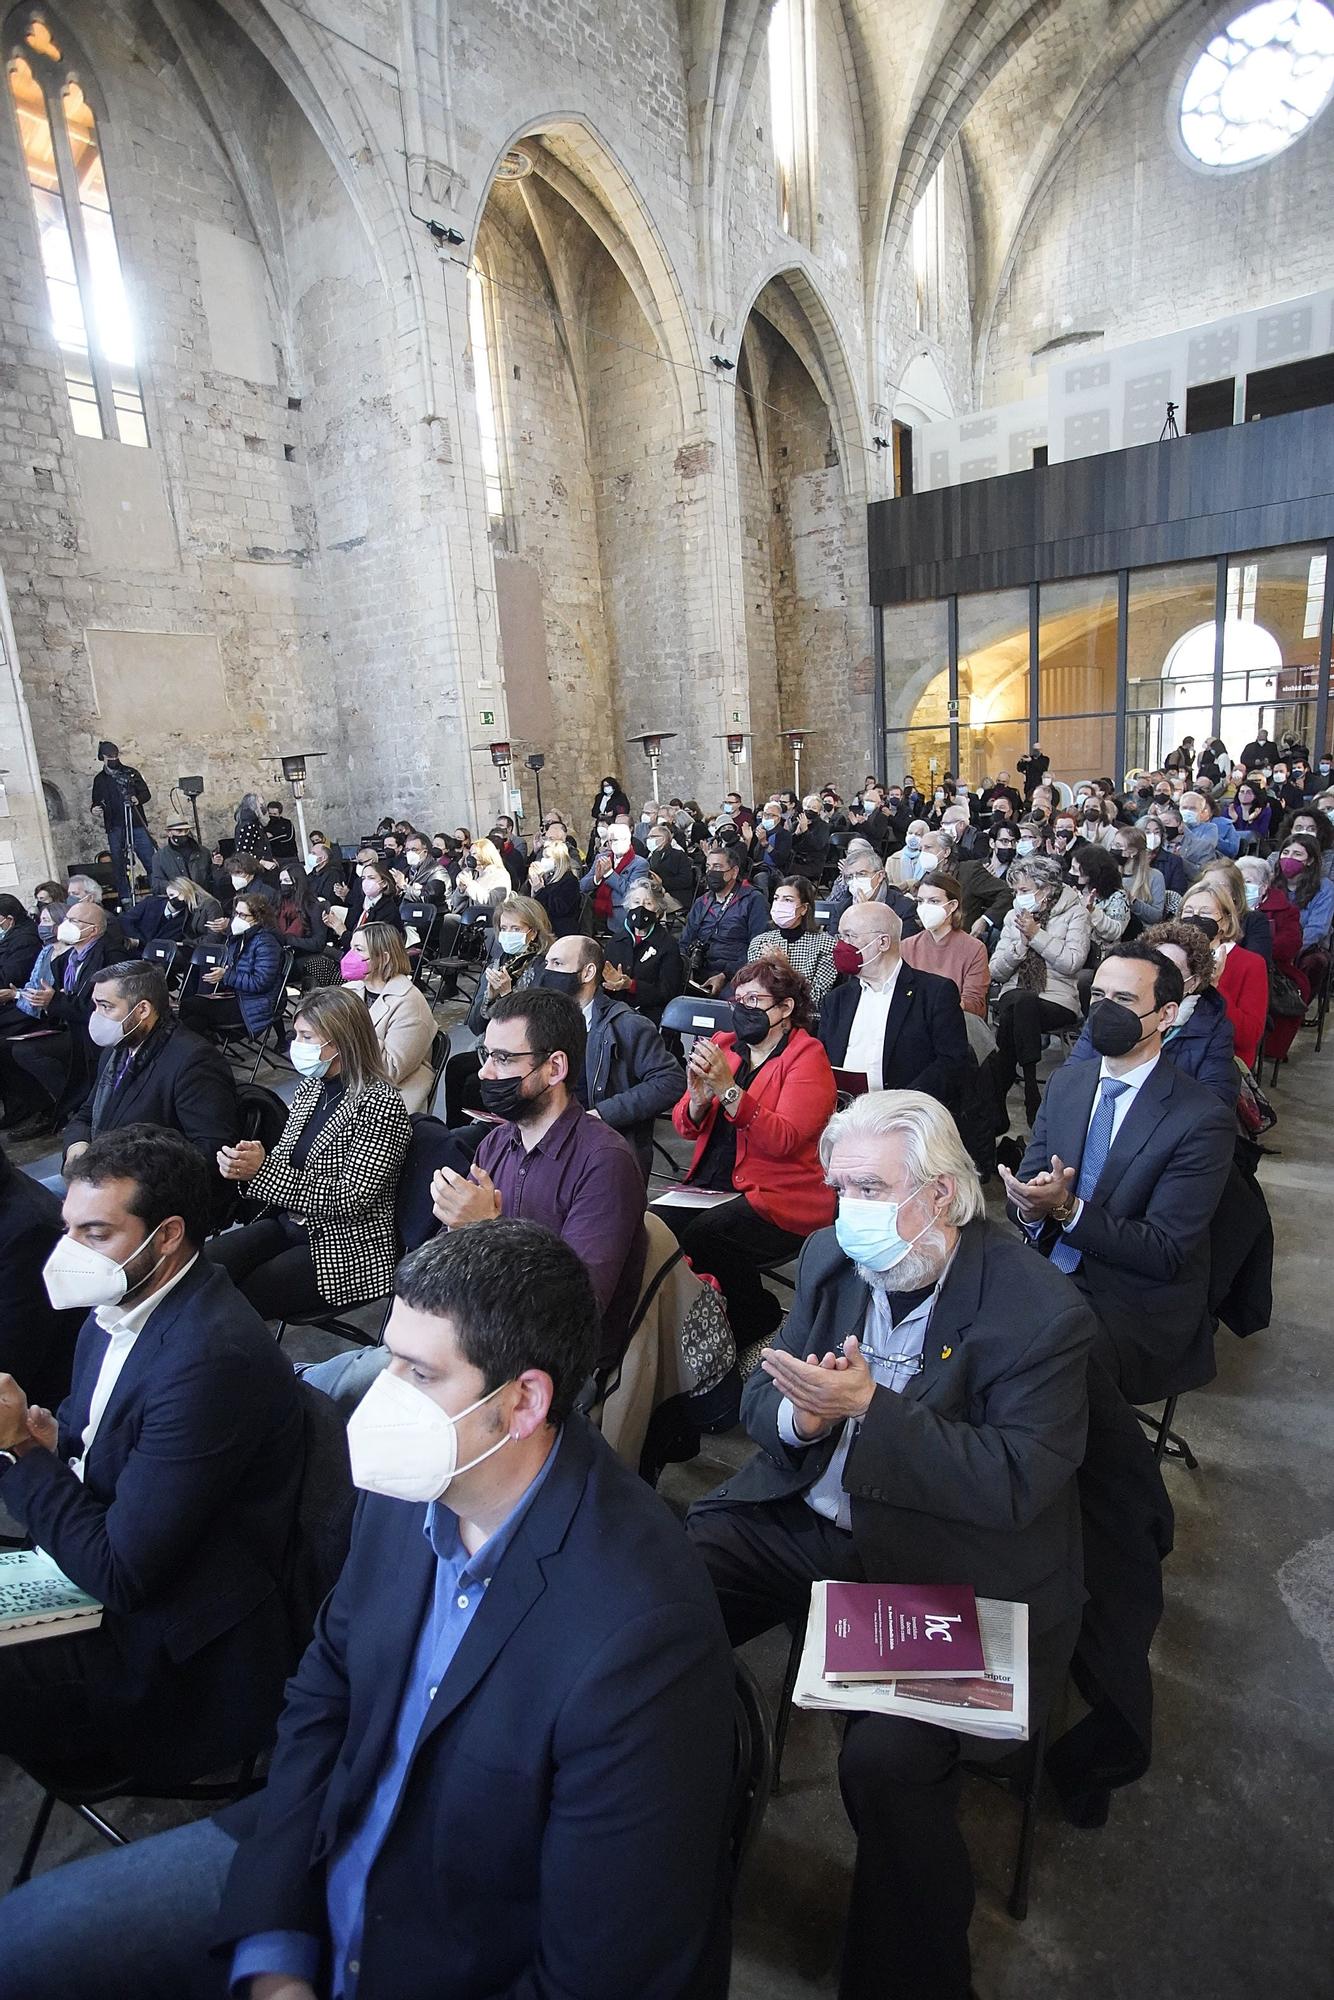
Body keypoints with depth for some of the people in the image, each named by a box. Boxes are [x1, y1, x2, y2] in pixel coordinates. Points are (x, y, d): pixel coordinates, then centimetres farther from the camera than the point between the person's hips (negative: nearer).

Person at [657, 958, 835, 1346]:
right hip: (712, 1186, 6)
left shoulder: (808, 1058, -6)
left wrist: (728, 1089, -28)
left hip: (781, 1197, -5)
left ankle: (757, 1319, 0)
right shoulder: (723, 1044, 12)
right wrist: (698, 1098, -14)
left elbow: (783, 1139, -20)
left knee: (699, 1239, -28)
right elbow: (685, 1127, 9)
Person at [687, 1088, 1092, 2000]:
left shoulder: (1042, 1312, -16)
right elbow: (762, 1399, 7)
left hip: (946, 1573, -5)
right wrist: (801, 1412, -18)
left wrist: (870, 1403, -29)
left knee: (887, 1760, -26)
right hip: (802, 1519, 5)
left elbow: (1018, 1484, -21)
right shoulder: (832, 1257, 1)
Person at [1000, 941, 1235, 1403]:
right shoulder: (1065, 1081, 7)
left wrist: (1066, 1209, -27)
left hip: (1137, 1308, -5)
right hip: (1048, 1275, 5)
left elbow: (1165, 1253, -15)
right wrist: (1029, 1205, -17)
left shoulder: (1204, 1119, -12)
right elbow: (1028, 1178, 8)